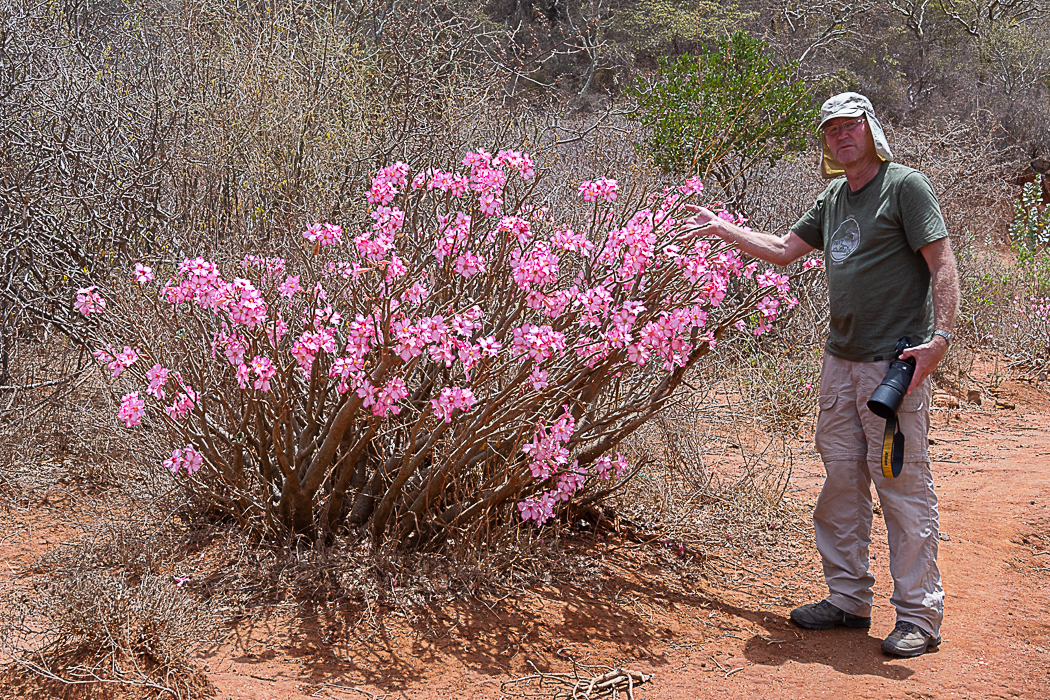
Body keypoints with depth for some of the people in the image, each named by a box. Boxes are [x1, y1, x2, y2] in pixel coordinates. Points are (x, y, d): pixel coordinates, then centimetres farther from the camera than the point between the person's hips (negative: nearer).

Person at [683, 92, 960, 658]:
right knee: (841, 479, 11)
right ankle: (848, 599, 22)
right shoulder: (833, 199, 17)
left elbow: (942, 265, -11)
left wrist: (939, 336, -21)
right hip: (840, 358, 8)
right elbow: (783, 249, 28)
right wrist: (722, 229, 26)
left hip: (896, 361, -8)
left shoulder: (906, 186, -5)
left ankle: (919, 616, 1)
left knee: (902, 485, -6)